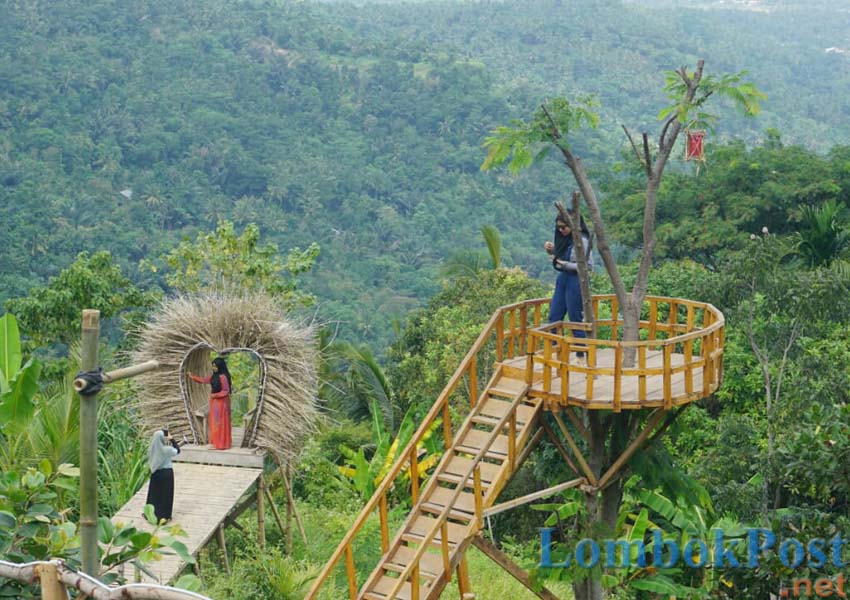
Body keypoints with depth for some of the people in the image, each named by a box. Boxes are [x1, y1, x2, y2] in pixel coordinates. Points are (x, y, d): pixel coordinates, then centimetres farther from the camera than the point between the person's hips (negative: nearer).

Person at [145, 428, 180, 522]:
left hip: (155, 472, 4)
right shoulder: (167, 449, -21)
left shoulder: (152, 448, -10)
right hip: (166, 472, -4)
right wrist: (172, 440, -2)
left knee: (154, 493, 17)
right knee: (165, 494, 9)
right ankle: (164, 515, 15)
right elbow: (177, 450, -2)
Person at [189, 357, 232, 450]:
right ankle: (216, 442, 19)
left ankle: (222, 444, 1)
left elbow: (226, 391, -19)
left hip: (221, 402, -9)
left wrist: (215, 395, -23)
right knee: (215, 422, 12)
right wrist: (193, 377, 21)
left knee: (221, 422, -4)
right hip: (214, 401, 9)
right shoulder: (214, 376, 8)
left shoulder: (223, 377, -19)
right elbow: (204, 380, 21)